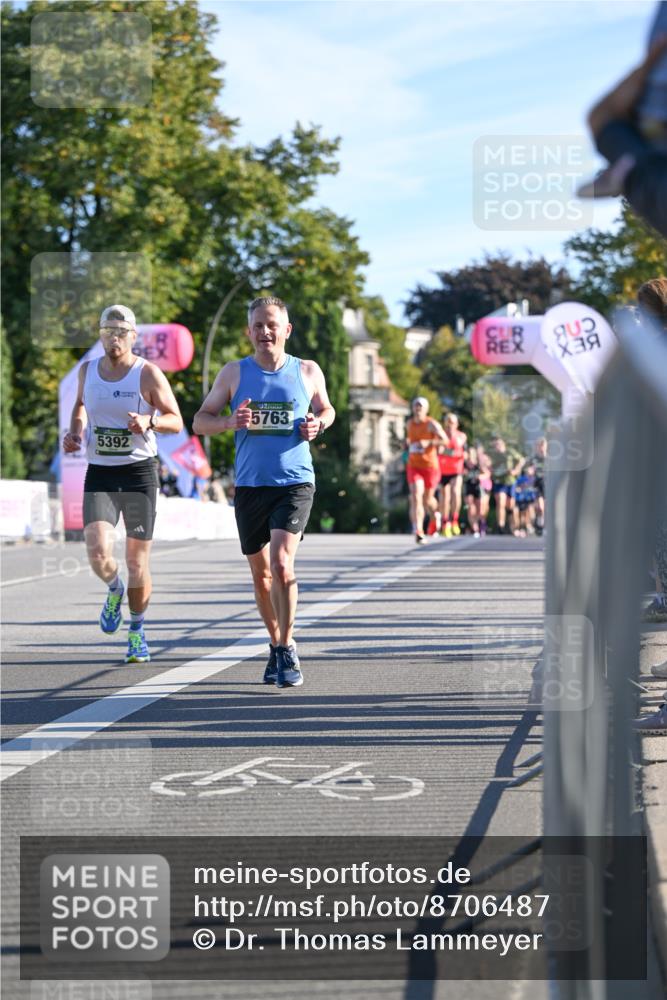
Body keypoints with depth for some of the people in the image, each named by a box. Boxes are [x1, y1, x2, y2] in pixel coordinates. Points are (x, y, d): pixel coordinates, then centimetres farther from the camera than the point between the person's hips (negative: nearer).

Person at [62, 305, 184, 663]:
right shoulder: (87, 370, 6)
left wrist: (149, 421, -24)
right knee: (98, 553, -18)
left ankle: (137, 631, 24)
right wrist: (74, 432, 8)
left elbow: (176, 421, -3)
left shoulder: (148, 374, -6)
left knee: (137, 562, 3)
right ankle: (114, 590, 17)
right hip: (99, 473, 2)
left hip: (139, 472, -2)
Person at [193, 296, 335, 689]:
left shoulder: (308, 372, 5)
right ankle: (276, 644, 30)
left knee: (282, 563, -19)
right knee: (261, 573, 11)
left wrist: (318, 424, -2)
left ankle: (288, 649, -8)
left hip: (295, 483, -2)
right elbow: (200, 420, 7)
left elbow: (326, 409, 21)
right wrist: (230, 422, -14)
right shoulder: (234, 373, 4)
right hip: (250, 484, 2)